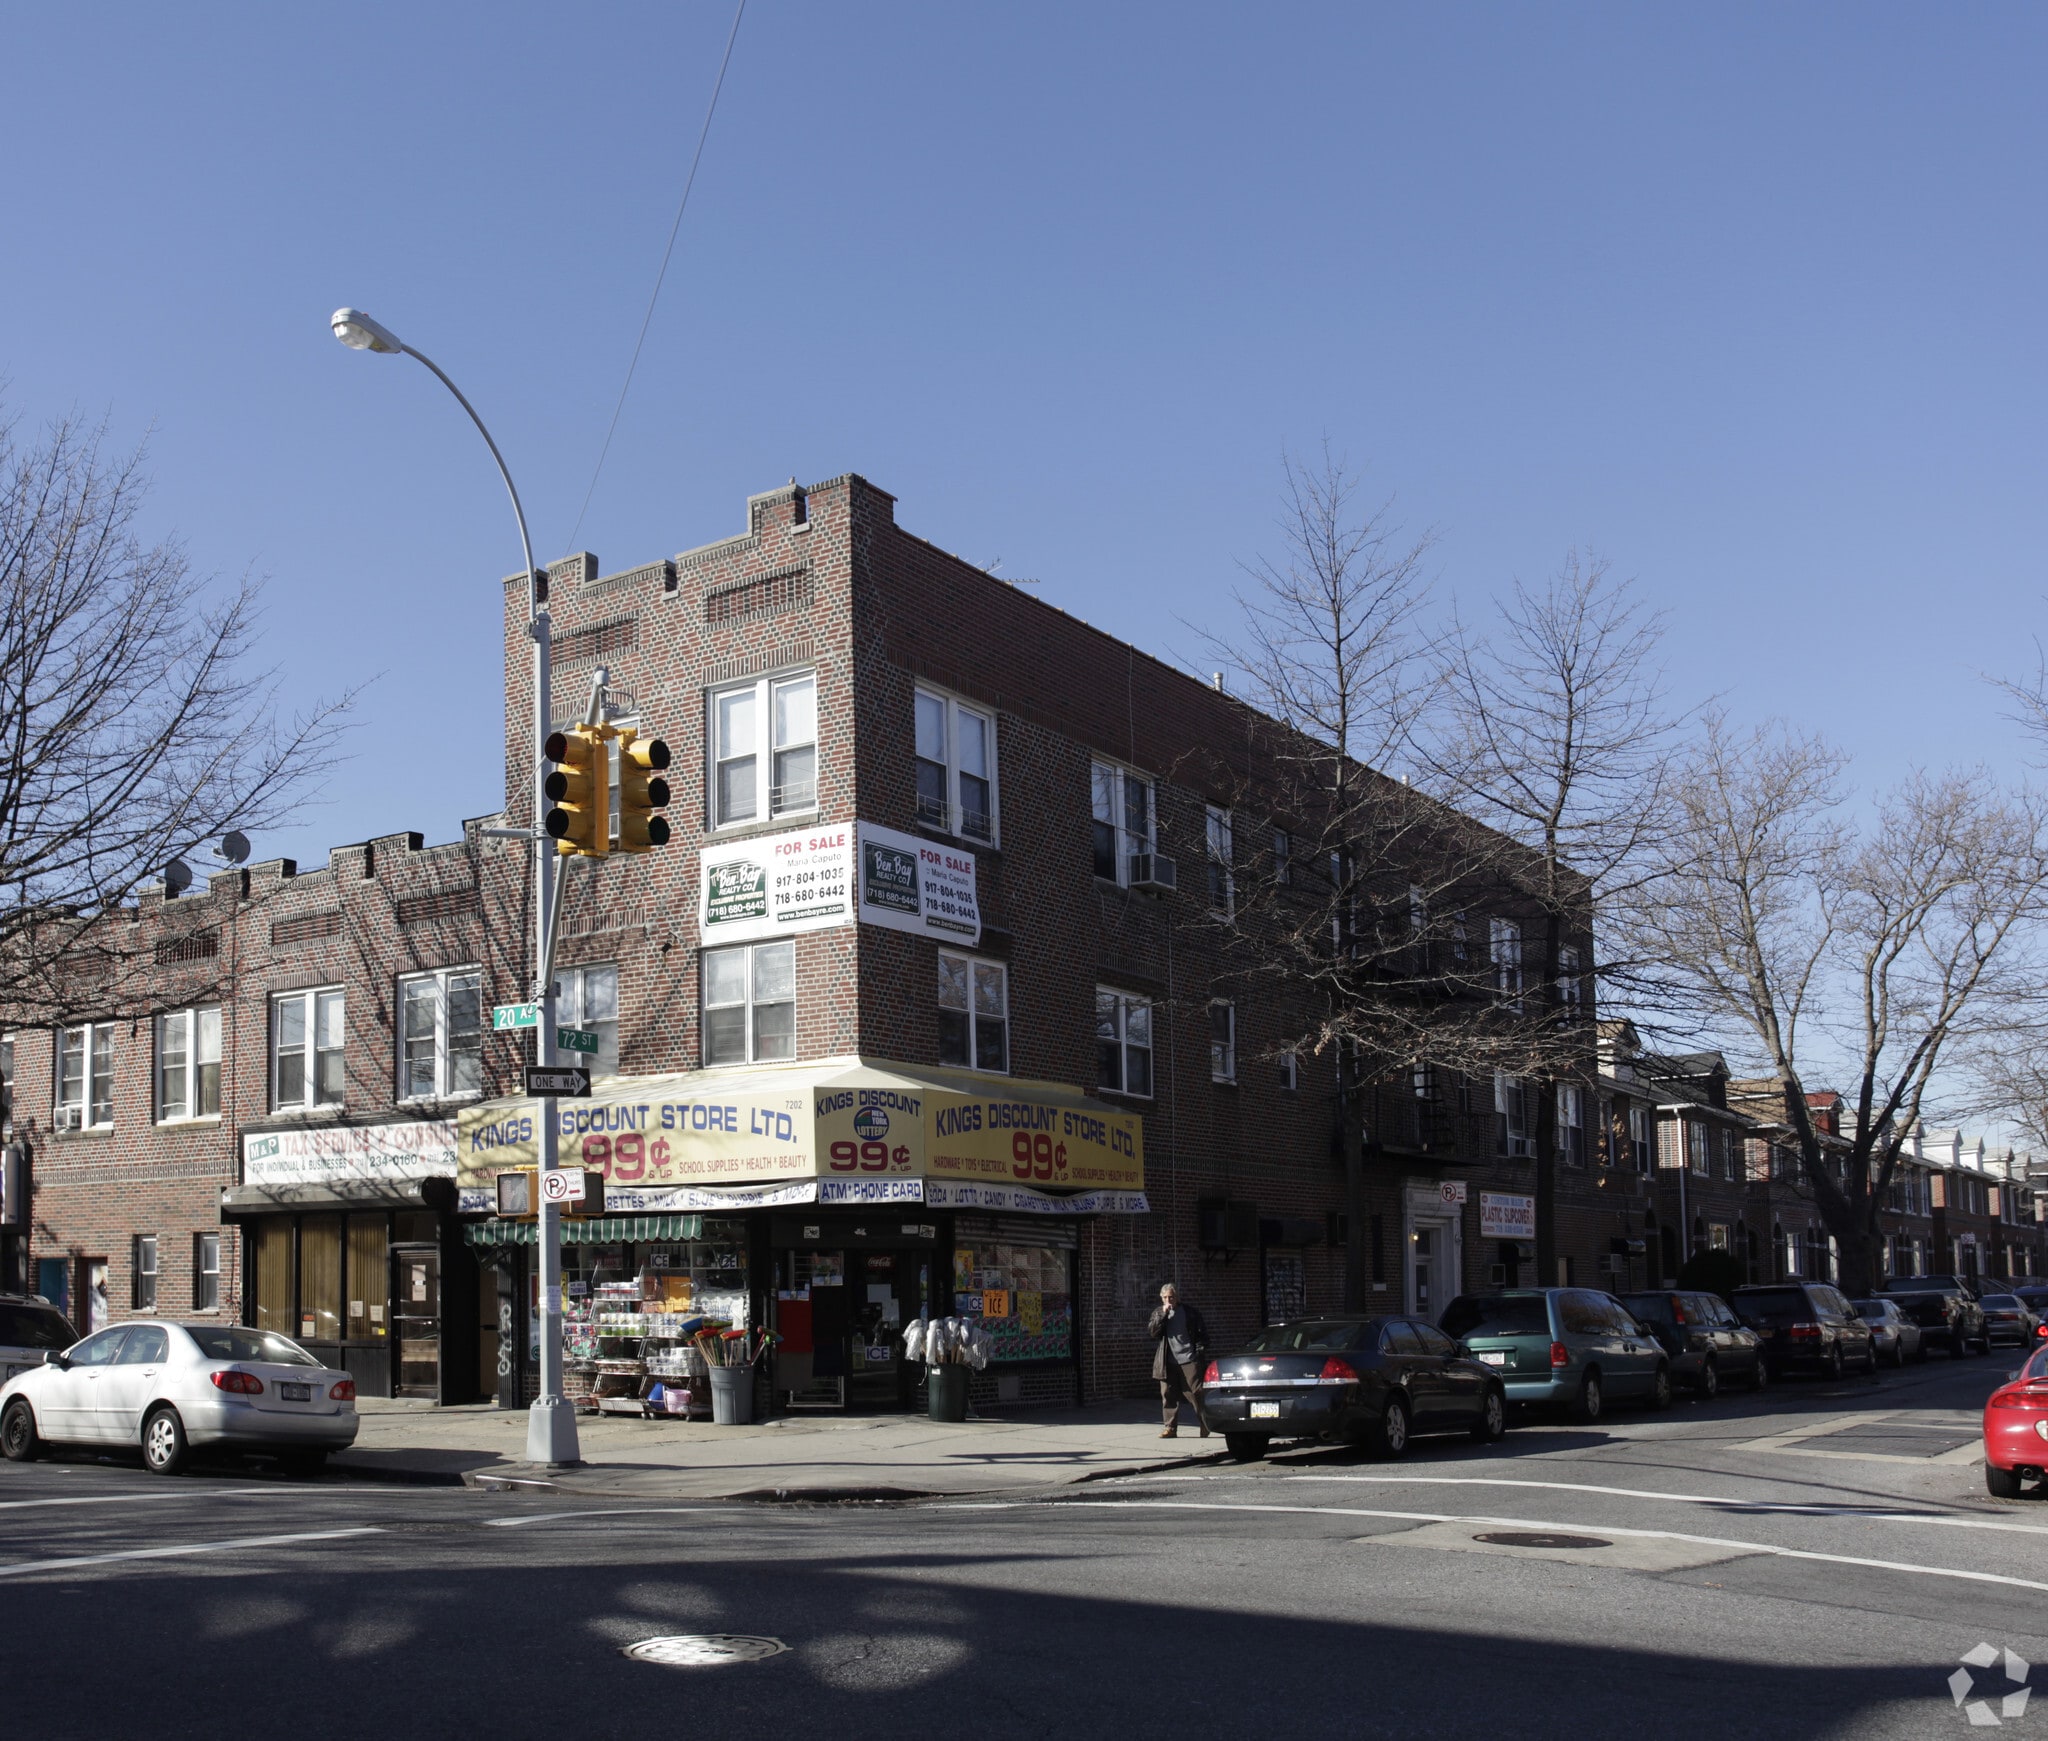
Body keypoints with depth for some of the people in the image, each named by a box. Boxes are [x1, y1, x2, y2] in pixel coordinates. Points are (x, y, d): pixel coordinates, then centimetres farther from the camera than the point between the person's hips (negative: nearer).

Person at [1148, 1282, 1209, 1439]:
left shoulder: (1190, 1312, 6)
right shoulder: (1158, 1313, 13)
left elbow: (1202, 1333, 10)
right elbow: (1153, 1331, -3)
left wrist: (1199, 1349, -1)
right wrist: (1163, 1314, -9)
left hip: (1189, 1360, -2)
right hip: (1168, 1362, 3)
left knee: (1196, 1393, -5)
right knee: (1168, 1395, 1)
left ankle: (1206, 1426, 3)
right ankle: (1171, 1427, 7)